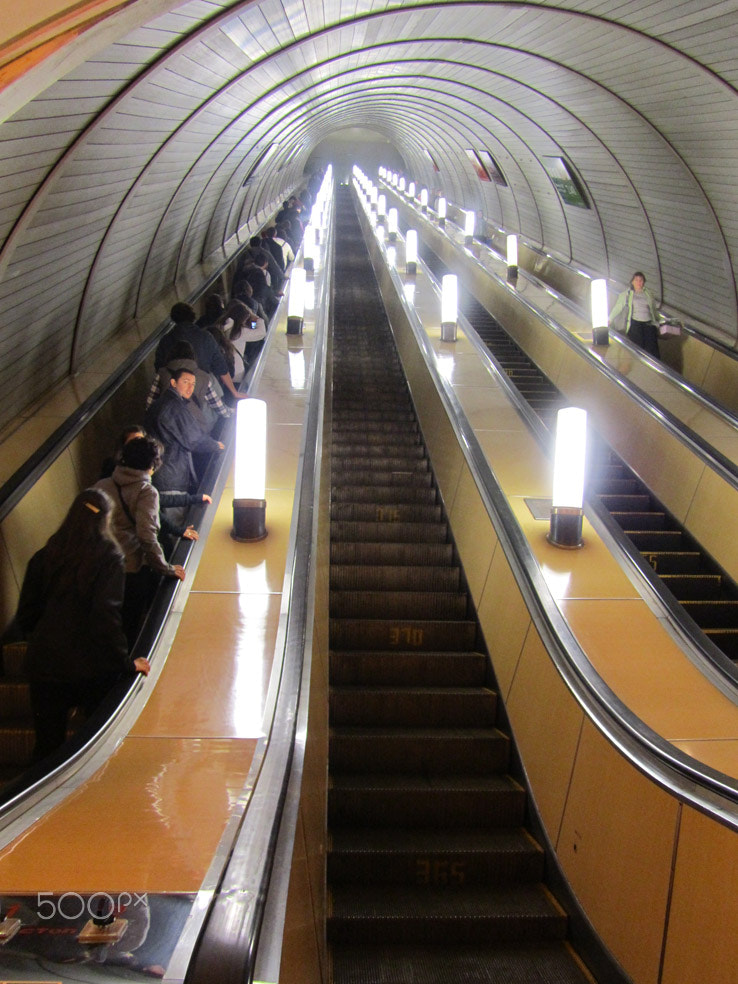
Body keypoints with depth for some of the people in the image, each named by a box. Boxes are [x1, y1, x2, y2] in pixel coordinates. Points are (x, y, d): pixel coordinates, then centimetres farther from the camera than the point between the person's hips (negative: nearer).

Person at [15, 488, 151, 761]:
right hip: (92, 668, -3)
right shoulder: (109, 557, -9)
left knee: (48, 742, 12)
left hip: (45, 664, 3)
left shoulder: (45, 555, 3)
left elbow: (26, 615, 7)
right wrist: (125, 663, -12)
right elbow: (107, 615, -17)